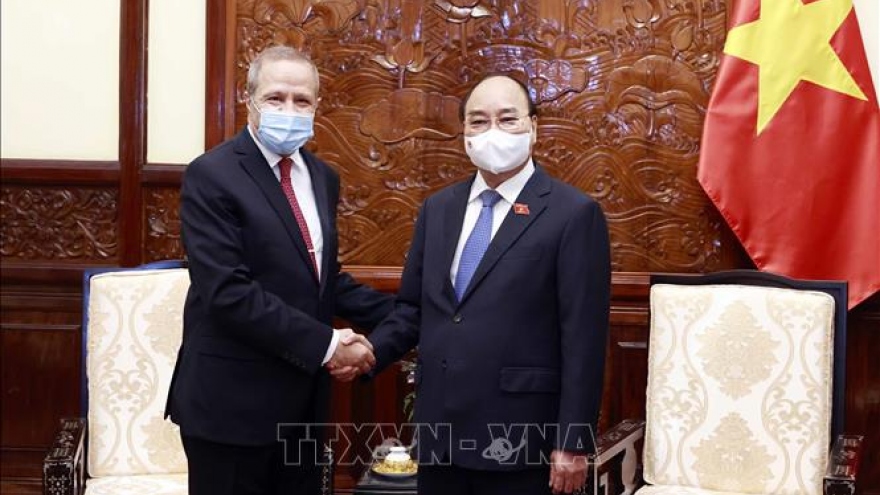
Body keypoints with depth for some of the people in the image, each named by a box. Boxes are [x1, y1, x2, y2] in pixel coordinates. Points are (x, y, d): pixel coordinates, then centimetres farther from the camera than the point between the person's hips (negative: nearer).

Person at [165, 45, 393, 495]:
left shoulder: (322, 177, 11)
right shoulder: (212, 176, -13)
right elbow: (229, 293, -22)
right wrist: (325, 344, -20)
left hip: (303, 399, 7)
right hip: (234, 402, -7)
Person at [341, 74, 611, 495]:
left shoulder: (573, 214, -6)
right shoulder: (438, 209, 11)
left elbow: (582, 338, -9)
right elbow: (412, 310, 15)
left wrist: (573, 444, -12)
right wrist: (371, 352, -5)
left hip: (518, 439, -5)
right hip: (439, 433, 5)